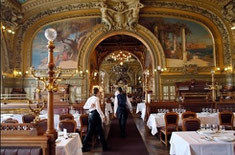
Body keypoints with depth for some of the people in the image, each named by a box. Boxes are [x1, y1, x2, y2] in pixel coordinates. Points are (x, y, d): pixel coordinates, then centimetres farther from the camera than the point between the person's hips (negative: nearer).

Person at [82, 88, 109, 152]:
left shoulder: (90, 98, 14)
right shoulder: (96, 99, -10)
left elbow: (84, 106, 10)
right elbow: (98, 108, -22)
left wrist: (90, 106, -6)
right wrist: (103, 116, -22)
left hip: (90, 115, 8)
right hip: (95, 115, -8)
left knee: (90, 131, 13)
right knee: (100, 131, 3)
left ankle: (84, 147, 15)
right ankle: (104, 147, 15)